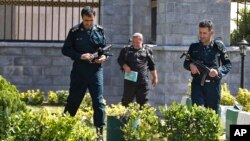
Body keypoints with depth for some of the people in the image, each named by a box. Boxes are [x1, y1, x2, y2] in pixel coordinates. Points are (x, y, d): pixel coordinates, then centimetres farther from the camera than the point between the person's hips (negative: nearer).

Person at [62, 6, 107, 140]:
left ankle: (100, 129, 0)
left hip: (95, 70, 1)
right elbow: (65, 49, -1)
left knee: (98, 101, -4)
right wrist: (80, 56, -15)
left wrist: (104, 57, -9)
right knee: (73, 100, 10)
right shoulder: (75, 31, -2)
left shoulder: (100, 31, 3)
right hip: (79, 70, 0)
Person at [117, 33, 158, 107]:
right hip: (129, 81, 0)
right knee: (126, 100, 5)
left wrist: (154, 77, 15)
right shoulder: (126, 50, 9)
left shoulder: (147, 50, 11)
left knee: (142, 101, 5)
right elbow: (120, 60, 6)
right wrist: (124, 66, -13)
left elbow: (152, 66, 14)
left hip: (143, 82, 0)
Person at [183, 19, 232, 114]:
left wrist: (218, 71, -15)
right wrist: (190, 65, -8)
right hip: (197, 84, 0)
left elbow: (228, 65, 4)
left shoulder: (218, 46, 1)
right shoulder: (194, 47, 7)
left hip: (213, 85, 0)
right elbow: (186, 63, 16)